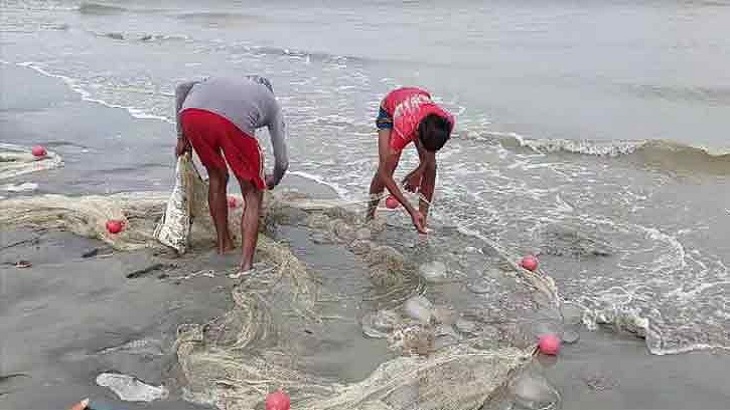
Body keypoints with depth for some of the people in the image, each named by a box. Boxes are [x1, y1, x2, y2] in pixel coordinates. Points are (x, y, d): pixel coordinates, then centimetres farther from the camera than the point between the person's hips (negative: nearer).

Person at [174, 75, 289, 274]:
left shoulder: (221, 80, 43)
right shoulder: (271, 102, 35)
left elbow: (182, 88, 25)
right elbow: (282, 161, 31)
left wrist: (182, 137, 29)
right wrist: (273, 181, 52)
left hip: (191, 113, 4)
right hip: (235, 121, -3)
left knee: (217, 178, 28)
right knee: (253, 195, 15)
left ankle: (224, 245, 39)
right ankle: (246, 265, 10)